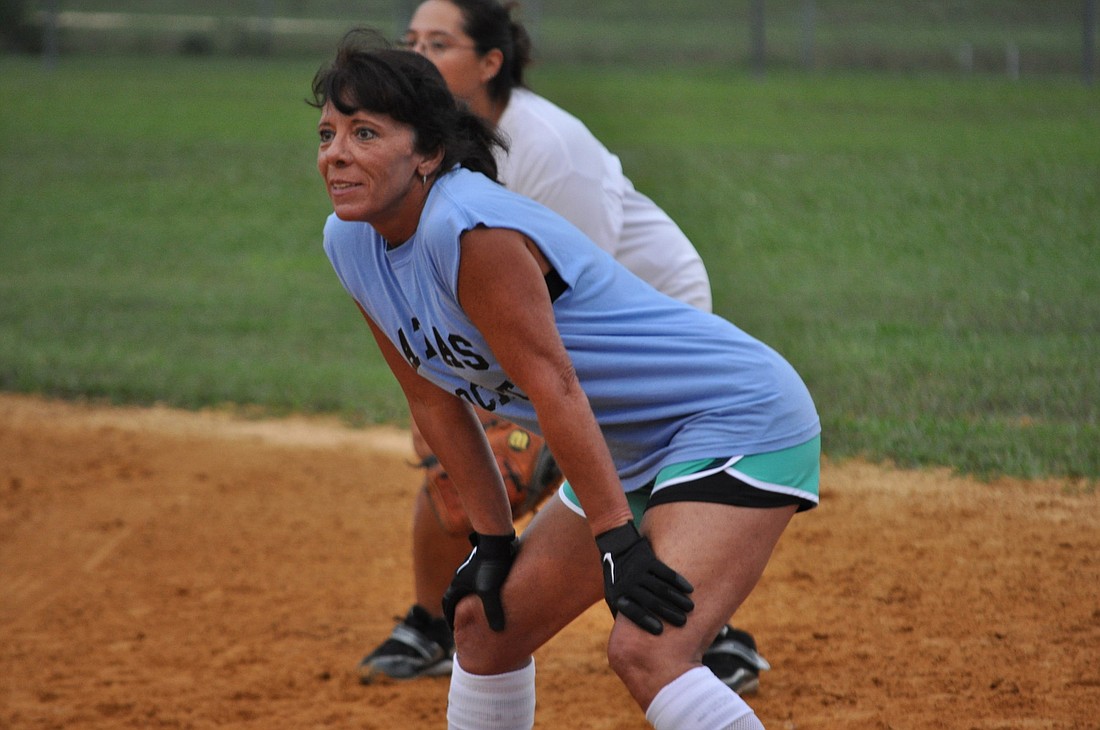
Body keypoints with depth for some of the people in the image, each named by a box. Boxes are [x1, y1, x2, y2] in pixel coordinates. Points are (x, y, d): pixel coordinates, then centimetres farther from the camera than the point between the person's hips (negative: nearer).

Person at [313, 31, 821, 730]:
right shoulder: (350, 242, 2)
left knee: (645, 651, -26)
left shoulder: (468, 230, -25)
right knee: (486, 621, 15)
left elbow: (554, 388, -27)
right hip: (632, 456, 10)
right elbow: (435, 398, 9)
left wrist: (618, 540, -27)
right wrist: (495, 540, 8)